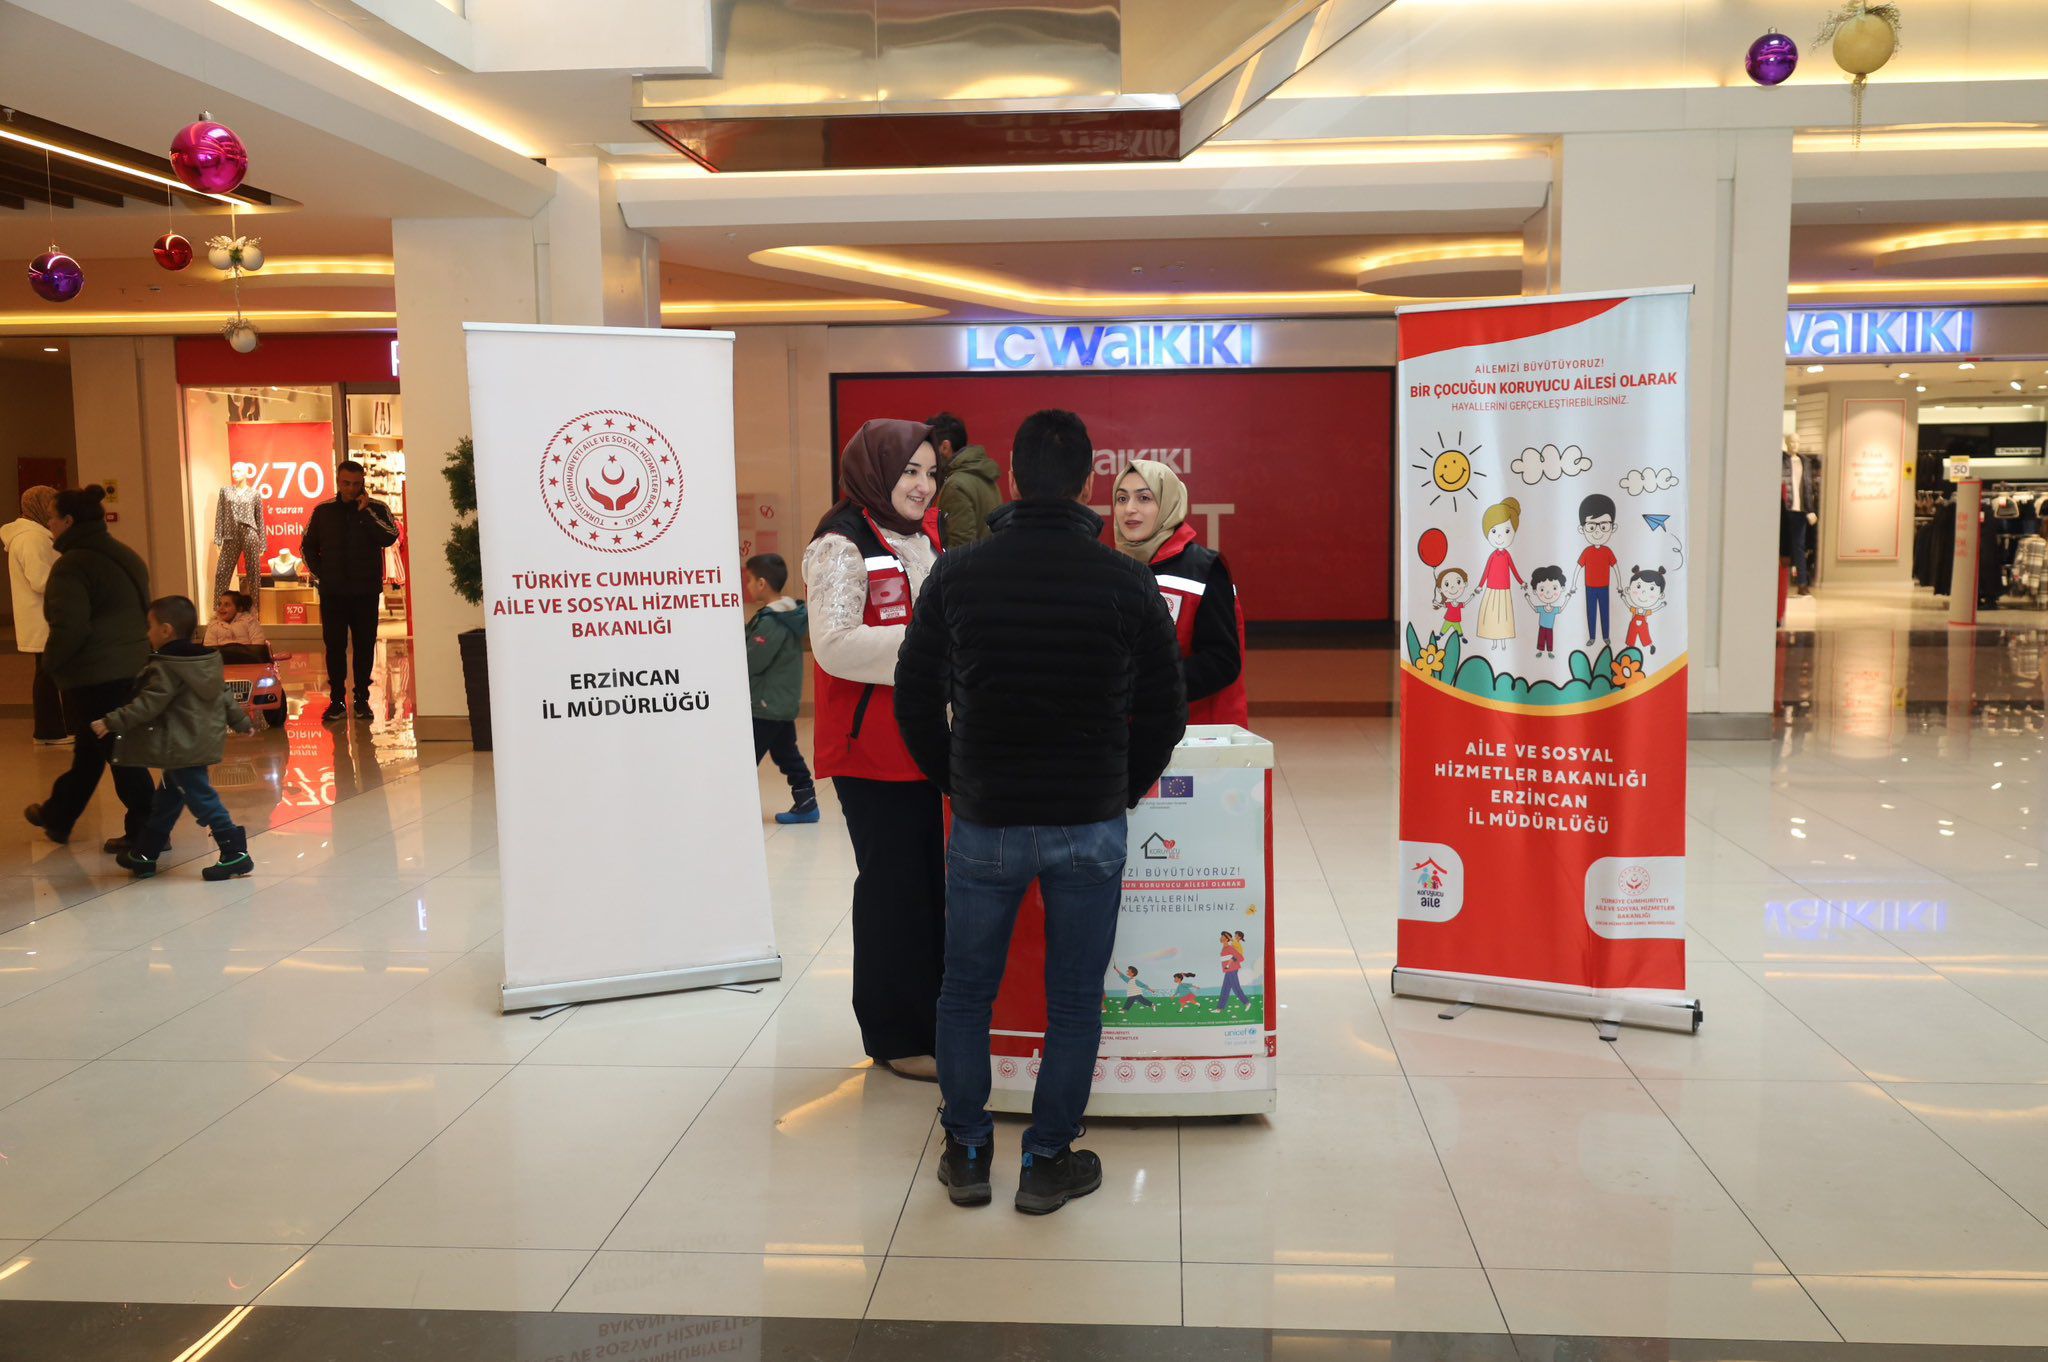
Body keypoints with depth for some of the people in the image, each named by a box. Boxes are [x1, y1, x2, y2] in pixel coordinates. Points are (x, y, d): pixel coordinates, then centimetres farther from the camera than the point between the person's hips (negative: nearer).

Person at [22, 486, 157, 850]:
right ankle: (57, 816, 37)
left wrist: (52, 661, -7)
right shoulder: (124, 556, 10)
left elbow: (68, 627, -23)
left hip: (93, 677, -9)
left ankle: (145, 830, 3)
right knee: (88, 747, 21)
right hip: (131, 666, 9)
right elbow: (141, 612, 18)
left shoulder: (72, 566, -17)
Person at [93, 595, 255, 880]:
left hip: (182, 748, -10)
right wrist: (240, 721, 25)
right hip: (201, 744, 10)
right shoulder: (206, 662, 8)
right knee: (166, 799, 18)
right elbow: (224, 694, 15)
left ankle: (235, 853, -7)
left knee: (201, 798, -6)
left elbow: (147, 705, -22)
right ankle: (143, 854, 29)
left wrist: (112, 722, -20)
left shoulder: (166, 668, -17)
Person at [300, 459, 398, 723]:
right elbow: (307, 545, 16)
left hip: (366, 592, -1)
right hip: (332, 592, 1)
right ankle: (337, 701, 7)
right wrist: (318, 575, 5)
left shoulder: (377, 509, 1)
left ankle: (362, 699, 11)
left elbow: (390, 538, -16)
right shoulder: (323, 511, 7)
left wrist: (366, 511, -17)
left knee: (364, 646, 3)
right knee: (335, 646, 2)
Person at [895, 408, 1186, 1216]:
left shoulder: (956, 577, -5)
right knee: (1075, 1000, 12)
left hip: (984, 824, 1)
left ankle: (967, 1156, 24)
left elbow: (915, 701, 2)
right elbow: (1164, 714, 0)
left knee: (966, 994, 16)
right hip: (1091, 827, 0)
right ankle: (1049, 1163, 19)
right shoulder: (1128, 584, -6)